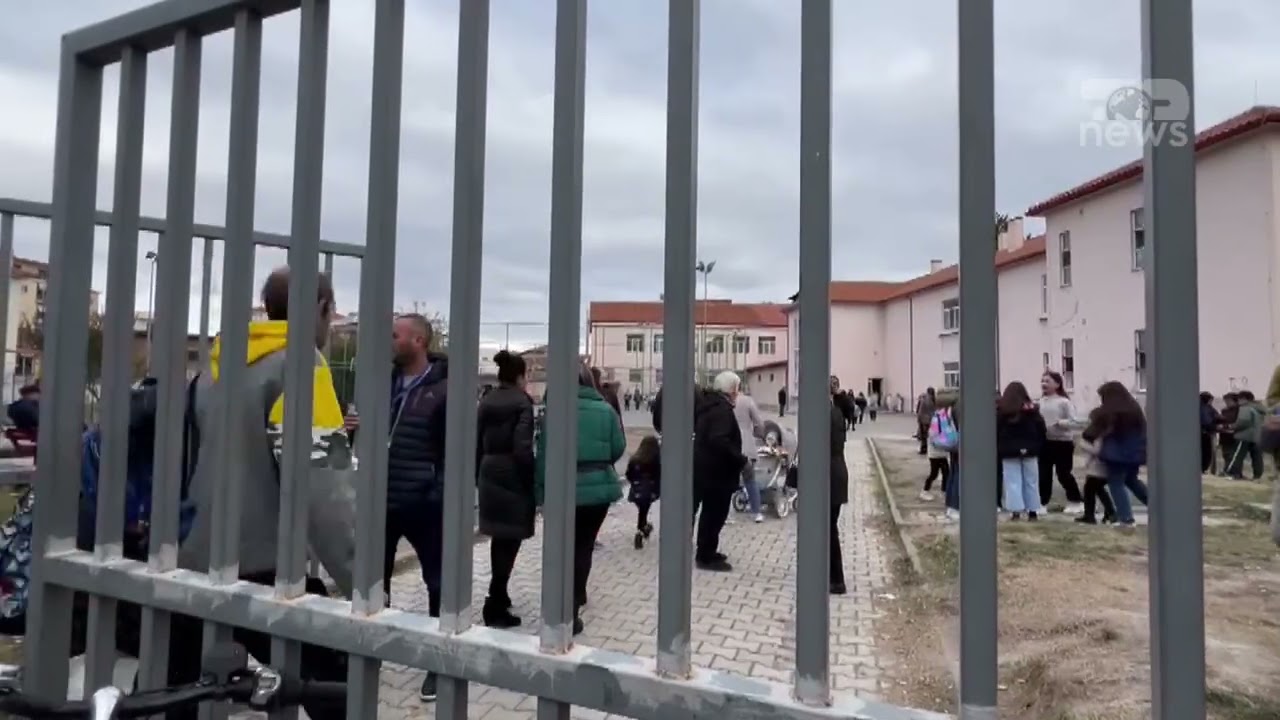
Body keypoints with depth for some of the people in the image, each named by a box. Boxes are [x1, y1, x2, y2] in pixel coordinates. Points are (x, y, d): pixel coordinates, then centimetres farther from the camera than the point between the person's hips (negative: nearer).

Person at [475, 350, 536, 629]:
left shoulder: (486, 402, 9)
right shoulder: (522, 402, -10)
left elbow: (477, 443, 10)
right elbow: (522, 447, -17)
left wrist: (478, 476, 16)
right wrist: (533, 480, -9)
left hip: (489, 474, 7)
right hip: (513, 476, -7)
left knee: (499, 537, 19)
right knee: (509, 539, -1)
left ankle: (498, 596, 31)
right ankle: (495, 606, -3)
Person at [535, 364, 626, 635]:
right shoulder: (606, 409, -3)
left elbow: (545, 453, -9)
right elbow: (618, 448, 1)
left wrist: (541, 486, -1)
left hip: (566, 489, -2)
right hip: (599, 487, 2)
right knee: (584, 546, 13)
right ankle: (571, 611, 21)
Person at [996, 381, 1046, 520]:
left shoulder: (1000, 411, -3)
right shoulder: (1032, 409, 2)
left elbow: (995, 431, -4)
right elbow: (1041, 430, 4)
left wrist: (997, 449, 2)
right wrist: (1039, 448, 9)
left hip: (1009, 451, -2)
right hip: (1029, 450, 2)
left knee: (1013, 481, -1)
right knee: (1031, 481, 9)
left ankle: (1016, 510, -8)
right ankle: (1033, 511, 12)